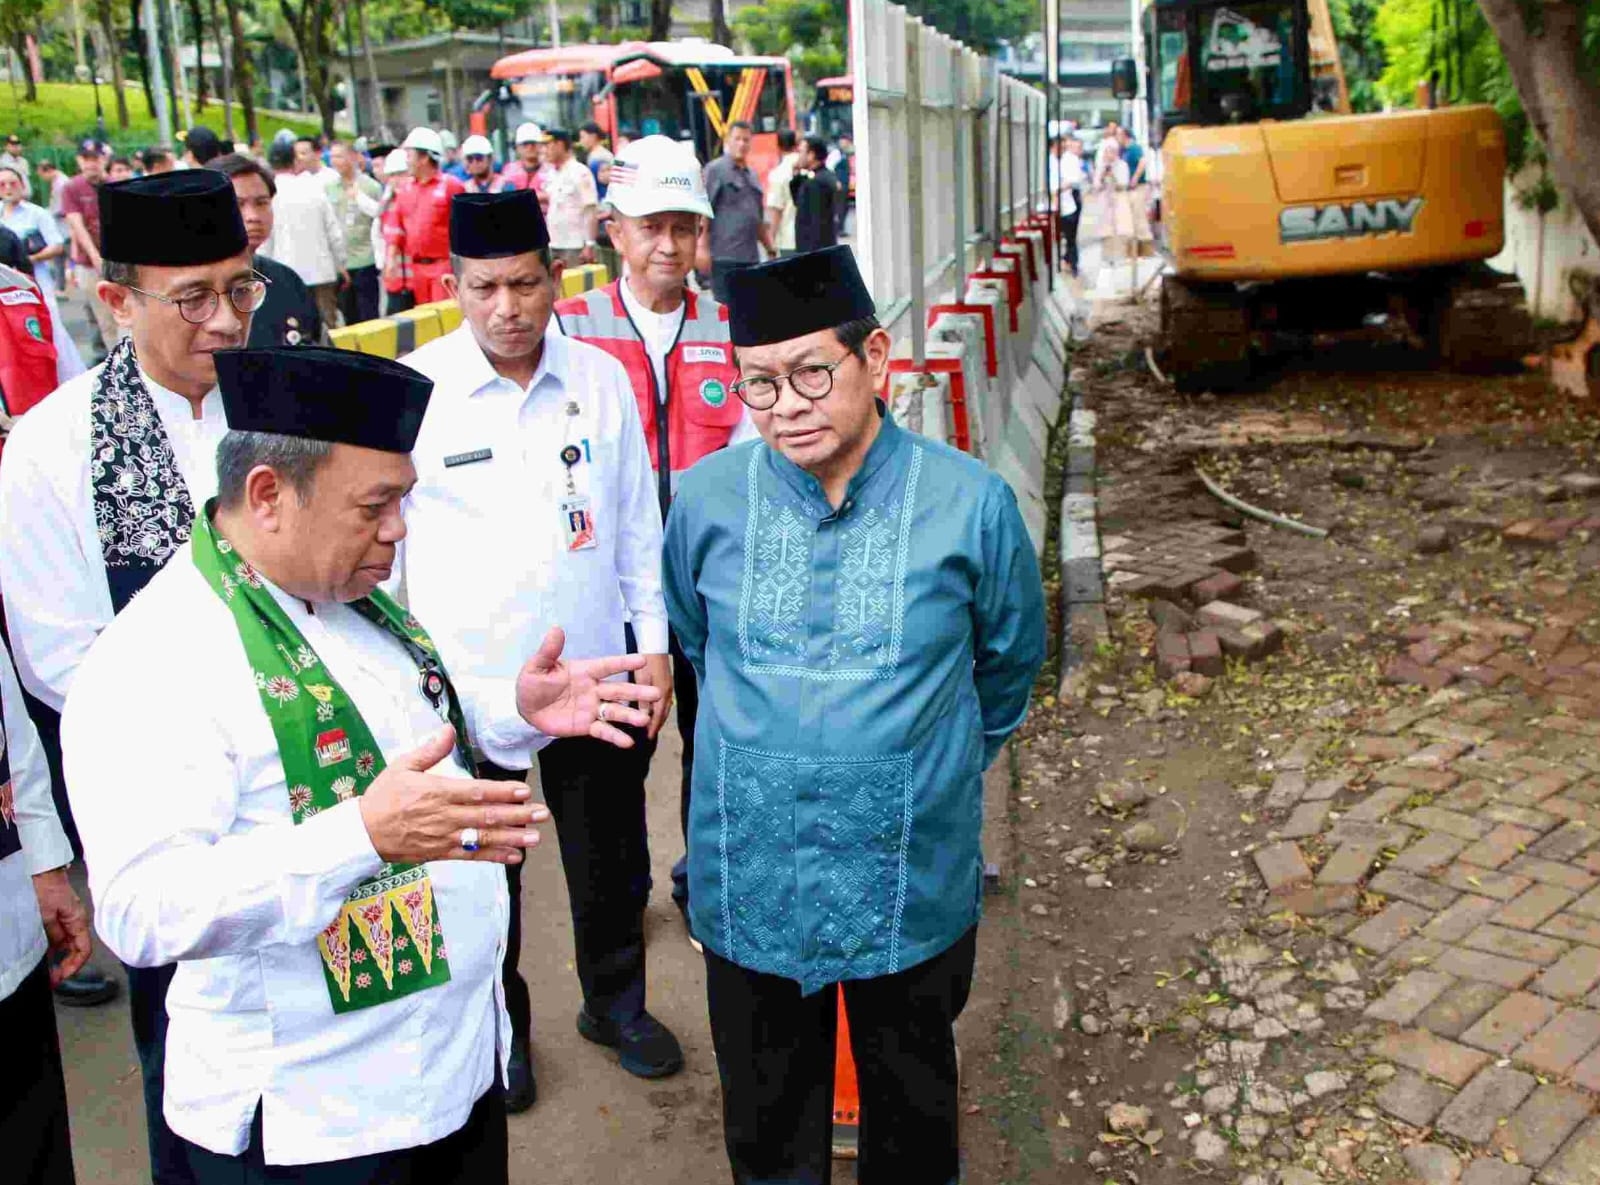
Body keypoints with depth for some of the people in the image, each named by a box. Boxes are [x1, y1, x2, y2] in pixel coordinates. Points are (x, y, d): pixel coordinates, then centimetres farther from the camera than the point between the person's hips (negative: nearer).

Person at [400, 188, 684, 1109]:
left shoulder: (601, 378, -2)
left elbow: (637, 521, 6)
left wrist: (652, 643, 6)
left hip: (594, 674, 3)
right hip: (463, 685, -2)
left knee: (610, 862, 17)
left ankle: (616, 1002, 42)